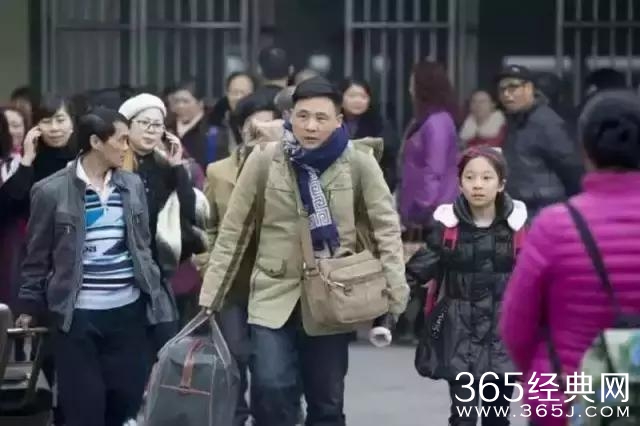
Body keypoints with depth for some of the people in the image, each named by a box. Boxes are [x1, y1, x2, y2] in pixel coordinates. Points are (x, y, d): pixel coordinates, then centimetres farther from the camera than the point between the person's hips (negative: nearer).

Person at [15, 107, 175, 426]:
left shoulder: (132, 185, 8)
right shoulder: (51, 190, -6)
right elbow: (38, 257, 0)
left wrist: (153, 294, 11)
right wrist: (31, 307, 1)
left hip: (128, 309, 4)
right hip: (78, 315, -4)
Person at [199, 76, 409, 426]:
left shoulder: (359, 163, -6)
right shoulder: (264, 160, -5)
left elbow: (386, 228, -3)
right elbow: (232, 232, 1)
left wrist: (392, 298, -10)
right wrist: (210, 297, 1)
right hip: (274, 295, 0)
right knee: (271, 390, -17)